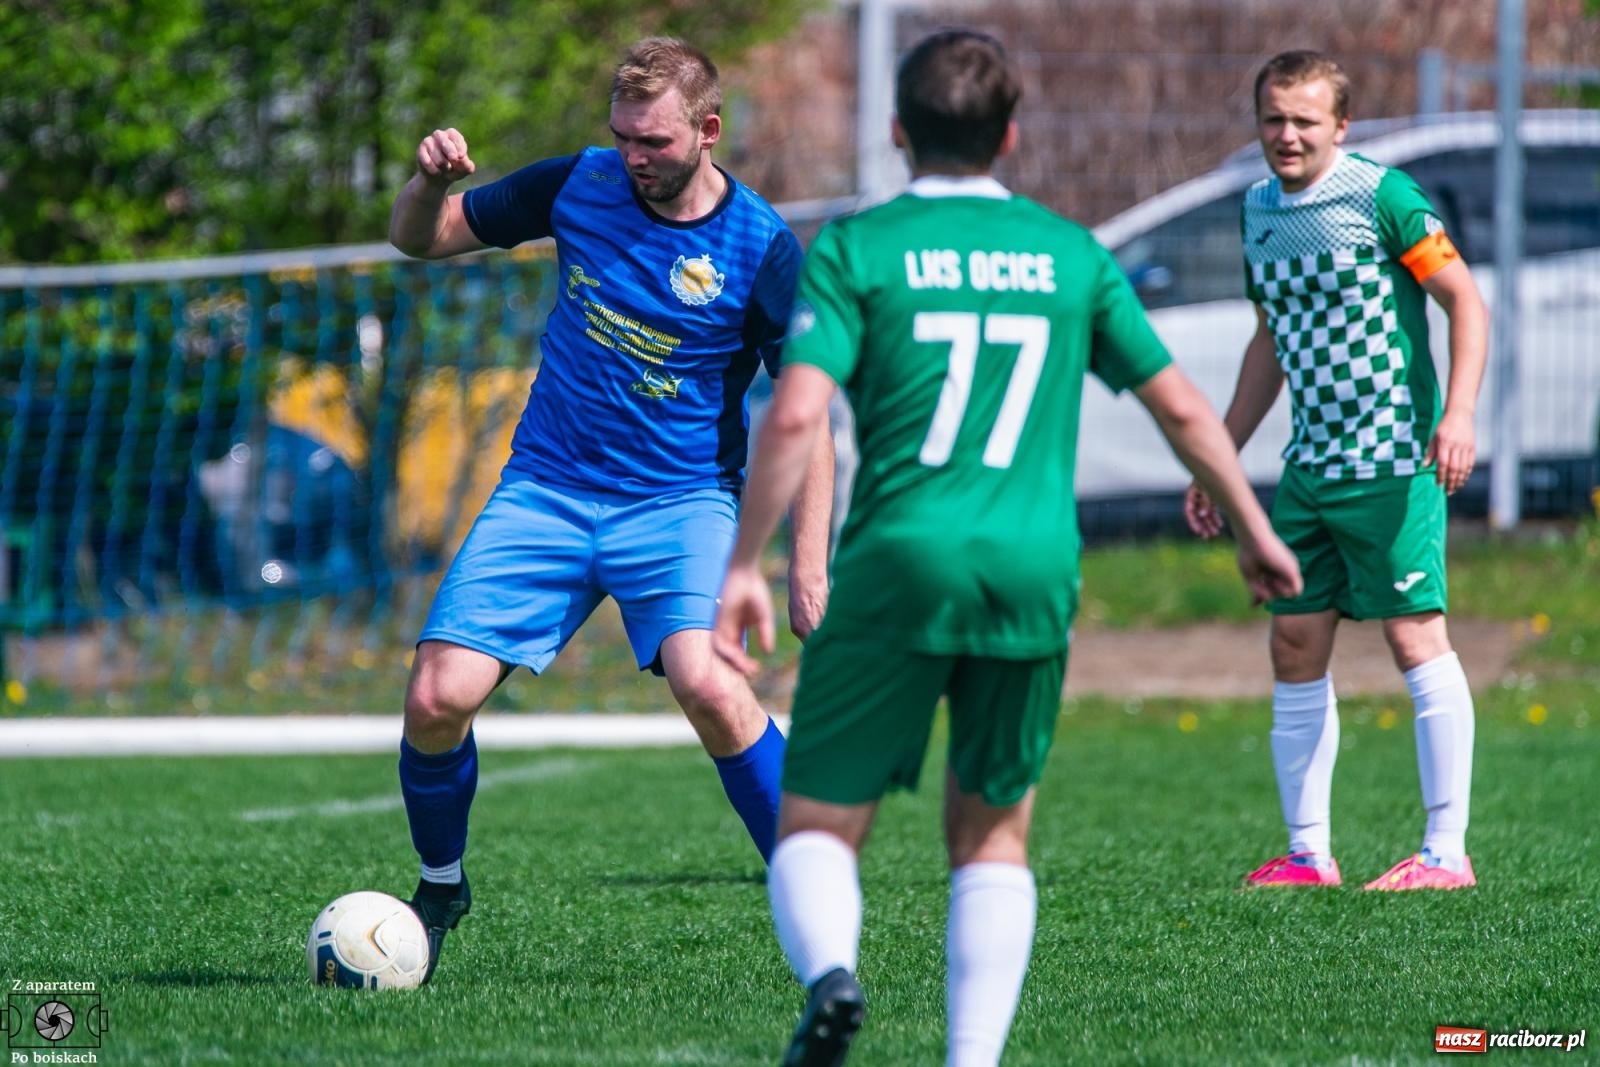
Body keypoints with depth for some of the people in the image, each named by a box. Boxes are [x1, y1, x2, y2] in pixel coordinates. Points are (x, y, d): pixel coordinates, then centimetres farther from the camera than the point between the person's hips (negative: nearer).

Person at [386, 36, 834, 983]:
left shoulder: (761, 250, -9)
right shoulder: (578, 187, 0)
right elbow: (420, 239, 10)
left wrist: (809, 565, -12)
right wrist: (429, 181, -13)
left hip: (682, 502, -3)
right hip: (546, 489, 3)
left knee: (707, 684, -30)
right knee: (438, 697, -11)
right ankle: (442, 887, 18)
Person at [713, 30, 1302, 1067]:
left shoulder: (855, 249, 2)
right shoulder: (1071, 254, 11)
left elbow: (797, 416, -9)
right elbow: (1181, 405, 15)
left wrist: (745, 567, -4)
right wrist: (1256, 532, 28)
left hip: (899, 565, -2)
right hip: (1036, 573, 3)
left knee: (818, 821, 4)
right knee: (994, 828, 16)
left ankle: (830, 973, -26)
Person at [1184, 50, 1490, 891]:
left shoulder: (1381, 194, -10)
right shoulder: (1259, 209, 12)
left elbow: (1465, 299, -9)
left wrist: (1458, 412, -21)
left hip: (1391, 460, -7)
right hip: (1310, 466, 7)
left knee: (1416, 639, -8)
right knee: (1295, 647, 6)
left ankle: (1447, 852, -5)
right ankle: (1308, 855, 13)